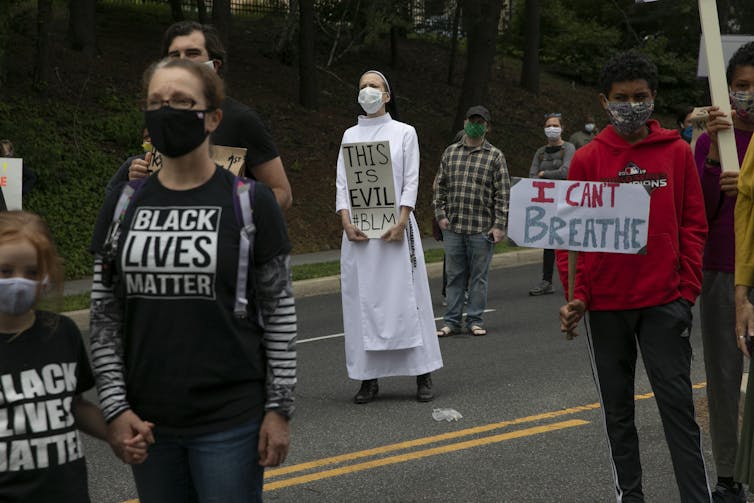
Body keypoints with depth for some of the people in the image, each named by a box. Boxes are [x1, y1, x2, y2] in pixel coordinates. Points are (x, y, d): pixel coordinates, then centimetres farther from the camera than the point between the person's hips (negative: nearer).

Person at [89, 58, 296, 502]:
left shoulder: (251, 203, -4)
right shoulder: (124, 206, 5)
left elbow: (280, 312, -2)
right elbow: (105, 317, 7)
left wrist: (279, 408, -5)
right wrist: (115, 406, 0)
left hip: (230, 420, -3)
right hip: (147, 421, 4)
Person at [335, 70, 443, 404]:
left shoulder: (404, 133, 6)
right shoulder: (350, 135, 12)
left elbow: (411, 182, -1)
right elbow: (342, 183, 7)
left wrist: (401, 222, -13)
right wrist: (346, 222, -8)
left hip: (395, 226, -2)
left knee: (405, 297, -3)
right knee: (362, 299, 0)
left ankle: (423, 375, 2)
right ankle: (368, 377, 4)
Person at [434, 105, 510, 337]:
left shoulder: (495, 156, 2)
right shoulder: (450, 152, 11)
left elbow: (503, 194, -2)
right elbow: (440, 186, 14)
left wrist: (499, 225, -8)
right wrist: (440, 214, 4)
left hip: (482, 229, -2)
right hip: (452, 227, 3)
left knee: (478, 276, 4)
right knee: (454, 275, 7)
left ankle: (475, 320, 12)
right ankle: (452, 321, 13)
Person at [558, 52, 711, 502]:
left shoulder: (677, 152, 2)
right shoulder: (587, 160, 3)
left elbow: (693, 225, 3)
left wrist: (688, 290, -4)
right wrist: (576, 295, -6)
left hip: (664, 302, -1)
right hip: (606, 305, 2)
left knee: (678, 405, -3)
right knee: (617, 409, 9)